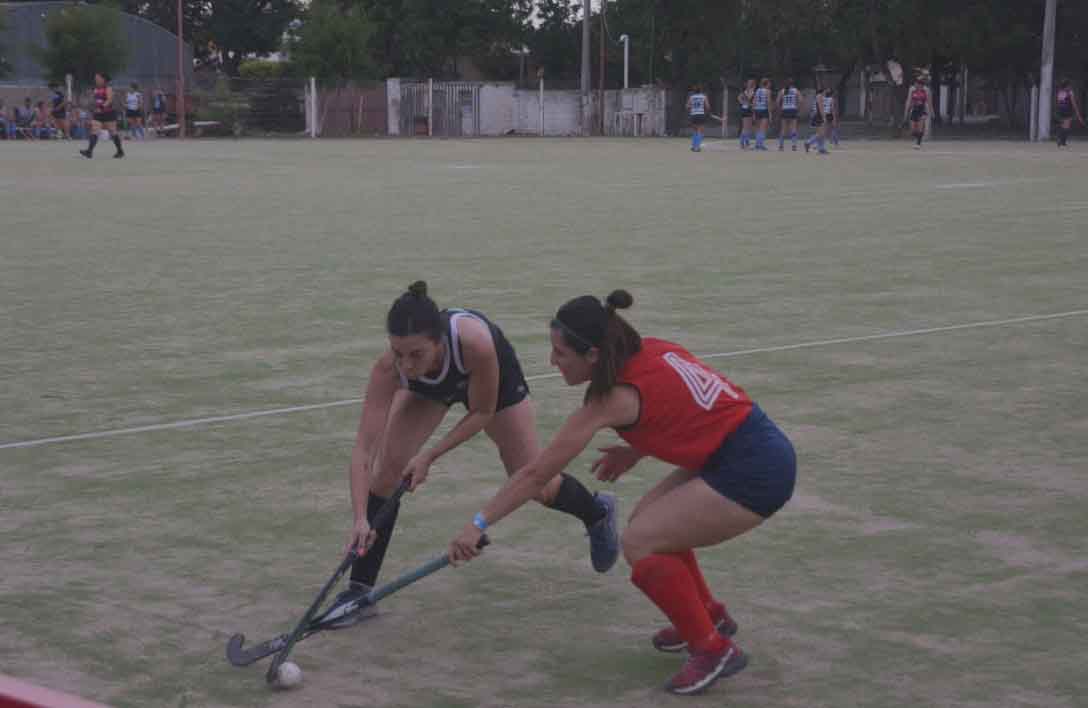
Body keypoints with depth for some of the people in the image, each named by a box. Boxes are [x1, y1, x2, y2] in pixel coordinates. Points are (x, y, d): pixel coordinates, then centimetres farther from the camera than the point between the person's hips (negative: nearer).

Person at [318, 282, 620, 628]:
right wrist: (360, 519, -54)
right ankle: (360, 588, -4)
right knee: (388, 467, -17)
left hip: (494, 374, -1)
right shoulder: (389, 368, -40)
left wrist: (430, 456, -33)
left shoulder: (474, 342, -46)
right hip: (427, 389, 1)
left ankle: (598, 513, 39)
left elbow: (482, 413, -27)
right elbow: (363, 449, -43)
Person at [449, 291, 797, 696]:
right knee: (648, 520, 17)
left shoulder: (615, 397, -16)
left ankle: (713, 649, 0)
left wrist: (479, 524, -7)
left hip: (754, 472, -9)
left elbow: (536, 474, -12)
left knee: (639, 542, -10)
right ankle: (710, 615, 33)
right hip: (760, 447, 9)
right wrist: (638, 450, 12)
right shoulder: (650, 351, 5)